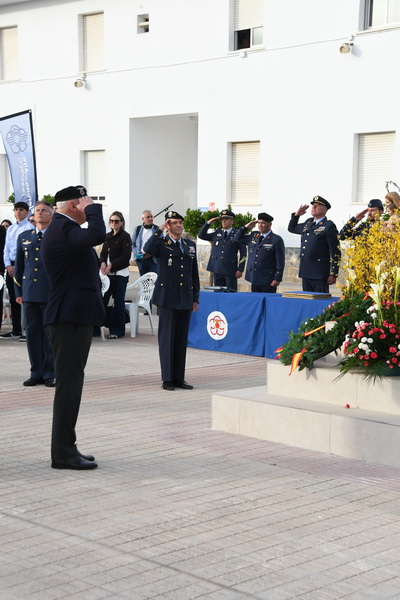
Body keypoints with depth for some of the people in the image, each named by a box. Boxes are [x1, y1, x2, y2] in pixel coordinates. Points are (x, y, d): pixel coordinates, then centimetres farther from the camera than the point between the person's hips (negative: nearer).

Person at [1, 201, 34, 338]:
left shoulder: (29, 227, -4)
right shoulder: (11, 229, 17)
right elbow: (6, 248, 15)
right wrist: (8, 265, 0)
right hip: (11, 266, 7)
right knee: (13, 299, 8)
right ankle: (16, 329, 14)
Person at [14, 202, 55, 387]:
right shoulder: (24, 237, 14)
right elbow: (19, 266, 17)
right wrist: (18, 292, 11)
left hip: (50, 293, -4)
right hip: (29, 293, 4)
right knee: (32, 332, 5)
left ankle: (49, 373, 6)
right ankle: (36, 373, 12)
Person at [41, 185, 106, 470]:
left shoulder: (62, 228, 18)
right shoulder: (62, 229, -16)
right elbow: (97, 235, -34)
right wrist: (92, 208, -18)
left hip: (75, 318, 11)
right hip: (70, 318, -11)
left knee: (71, 384, 13)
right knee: (69, 385, -7)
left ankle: (66, 449, 20)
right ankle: (63, 453, -2)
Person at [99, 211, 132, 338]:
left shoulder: (125, 237, -5)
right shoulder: (108, 236, 13)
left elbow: (126, 256, -12)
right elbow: (103, 252, 13)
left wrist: (111, 265, -16)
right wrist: (102, 263, -8)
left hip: (120, 273, -5)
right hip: (107, 273, 5)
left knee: (118, 302, -1)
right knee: (102, 299, 3)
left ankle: (117, 330, 6)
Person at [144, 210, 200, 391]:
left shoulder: (190, 245, 15)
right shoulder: (162, 244, 0)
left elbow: (194, 273, 17)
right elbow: (148, 249, -25)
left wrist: (196, 297, 14)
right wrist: (159, 231, -13)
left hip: (185, 298, 5)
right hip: (167, 296, -5)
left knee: (182, 339, 7)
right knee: (167, 337, -1)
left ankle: (179, 378, 14)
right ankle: (167, 379, 4)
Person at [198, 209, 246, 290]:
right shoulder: (216, 233, 13)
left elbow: (243, 254, 0)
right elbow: (201, 235, 13)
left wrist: (240, 270, -6)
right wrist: (208, 223, 4)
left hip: (230, 271, -4)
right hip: (217, 270, 4)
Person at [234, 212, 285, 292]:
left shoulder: (276, 240, -5)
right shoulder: (253, 236, 13)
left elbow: (280, 262, -7)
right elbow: (238, 238, 25)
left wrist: (277, 279, -14)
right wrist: (246, 227, 10)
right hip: (254, 280, 6)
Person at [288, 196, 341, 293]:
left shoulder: (328, 226, -6)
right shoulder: (308, 223, 16)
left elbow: (335, 252, -9)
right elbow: (291, 228, 34)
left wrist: (333, 275, -13)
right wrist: (296, 215, 17)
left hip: (319, 274, -7)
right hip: (306, 273, 7)